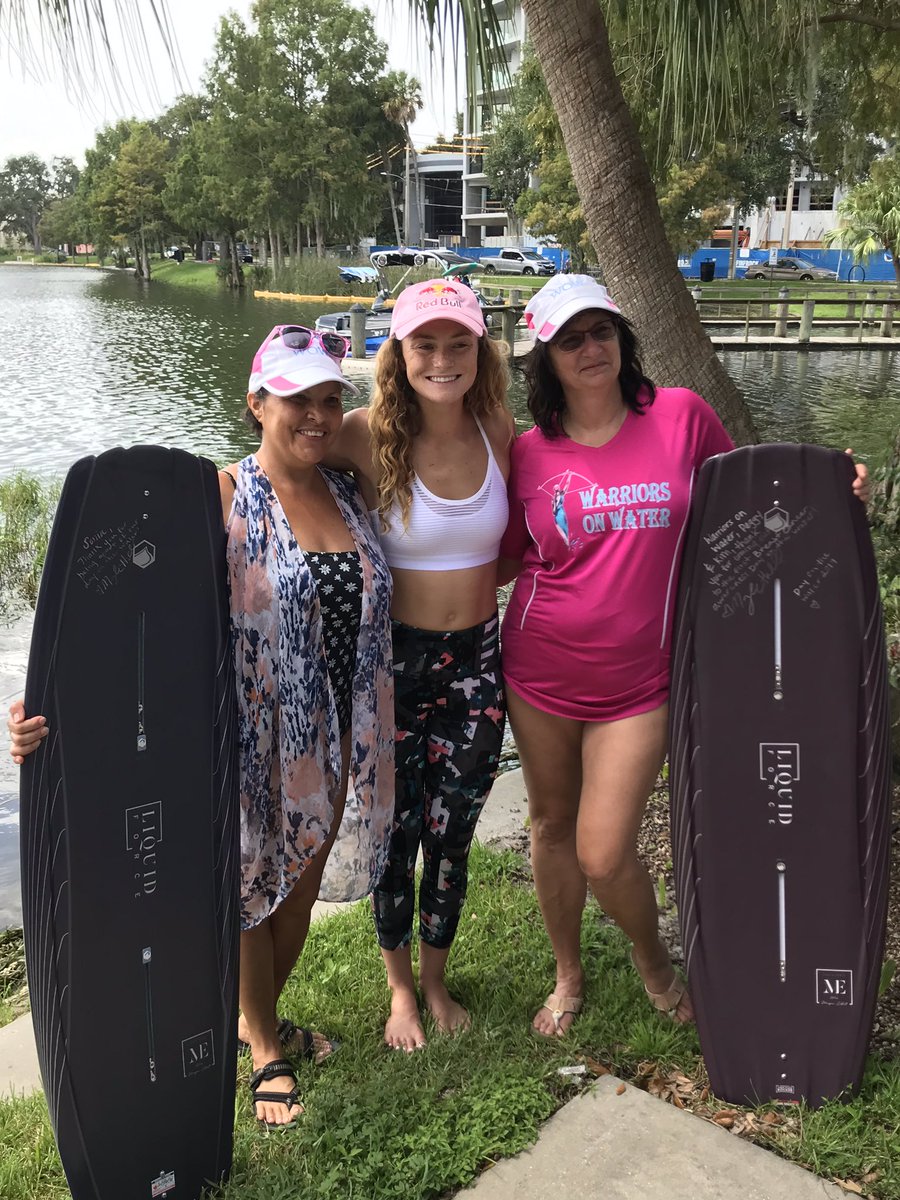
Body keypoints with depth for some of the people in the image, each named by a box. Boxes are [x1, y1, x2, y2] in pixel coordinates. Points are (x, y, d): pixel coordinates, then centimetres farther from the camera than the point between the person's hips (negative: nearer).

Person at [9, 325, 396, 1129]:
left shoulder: (349, 494, 3)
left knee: (302, 886, 21)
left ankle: (261, 1015, 48)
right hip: (256, 743, -6)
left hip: (336, 742, 6)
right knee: (254, 888, 14)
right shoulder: (222, 497, -15)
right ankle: (265, 1051, 39)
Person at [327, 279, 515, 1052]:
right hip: (395, 661, -3)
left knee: (451, 839, 15)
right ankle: (400, 988, 38)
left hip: (477, 661, 3)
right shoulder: (368, 436, -14)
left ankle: (436, 980, 40)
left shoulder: (497, 430, -3)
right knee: (396, 835, 12)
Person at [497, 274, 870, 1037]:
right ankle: (569, 978, 42)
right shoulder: (531, 453, -2)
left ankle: (652, 954, 32)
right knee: (552, 826, 16)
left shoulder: (680, 415, -5)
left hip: (636, 683, -2)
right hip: (541, 673, 2)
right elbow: (506, 561, 6)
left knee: (604, 857, -4)